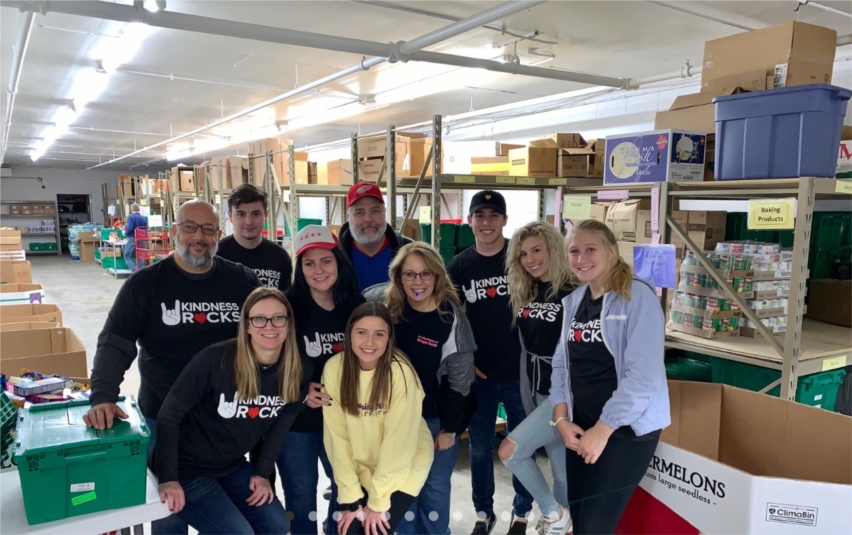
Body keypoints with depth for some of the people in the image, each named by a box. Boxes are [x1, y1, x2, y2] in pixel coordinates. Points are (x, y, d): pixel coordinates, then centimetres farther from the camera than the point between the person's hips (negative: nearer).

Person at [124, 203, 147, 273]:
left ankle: (134, 271, -13)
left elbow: (129, 228, -19)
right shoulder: (144, 218, 6)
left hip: (132, 239, -5)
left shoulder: (131, 217, -8)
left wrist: (125, 233, 0)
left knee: (127, 256, 5)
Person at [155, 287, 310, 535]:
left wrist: (262, 471, 2)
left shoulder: (298, 371, -11)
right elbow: (169, 415, -19)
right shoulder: (215, 359, -26)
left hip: (234, 467, 6)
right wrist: (168, 478, -21)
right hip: (188, 469, -6)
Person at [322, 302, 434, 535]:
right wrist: (350, 497, -13)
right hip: (359, 465, 3)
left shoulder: (400, 372, -25)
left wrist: (378, 501, -17)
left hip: (403, 465, -3)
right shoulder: (334, 368, -15)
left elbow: (397, 441, -21)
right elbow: (336, 436, -13)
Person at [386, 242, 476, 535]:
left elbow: (460, 379, -12)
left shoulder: (451, 316, -16)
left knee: (435, 486, 11)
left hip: (438, 417, -3)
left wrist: (449, 429, -10)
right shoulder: (390, 311, -6)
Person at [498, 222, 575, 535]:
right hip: (535, 390, 6)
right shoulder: (525, 294, 7)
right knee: (561, 467, 15)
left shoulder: (573, 295, -16)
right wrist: (526, 391, 14)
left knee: (509, 451, -11)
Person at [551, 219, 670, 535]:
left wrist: (603, 429, -17)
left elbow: (643, 374, -20)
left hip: (627, 427, -6)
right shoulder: (572, 302, 7)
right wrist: (561, 418, -1)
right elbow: (561, 363, 11)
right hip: (580, 425, 6)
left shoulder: (638, 297, -14)